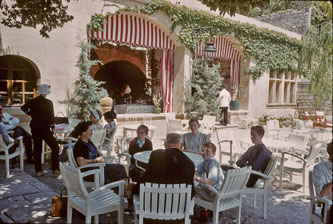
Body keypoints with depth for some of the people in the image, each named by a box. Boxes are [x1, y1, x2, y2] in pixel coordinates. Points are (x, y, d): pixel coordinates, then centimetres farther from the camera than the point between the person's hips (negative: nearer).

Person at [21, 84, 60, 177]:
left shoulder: (33, 101, 2)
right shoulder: (48, 102, -11)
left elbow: (23, 108, 10)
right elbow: (51, 116, -9)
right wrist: (53, 128, 0)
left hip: (34, 128, 6)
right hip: (45, 128, -6)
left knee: (37, 148, 13)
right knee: (55, 147, 1)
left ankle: (38, 170, 19)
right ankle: (55, 170, -6)